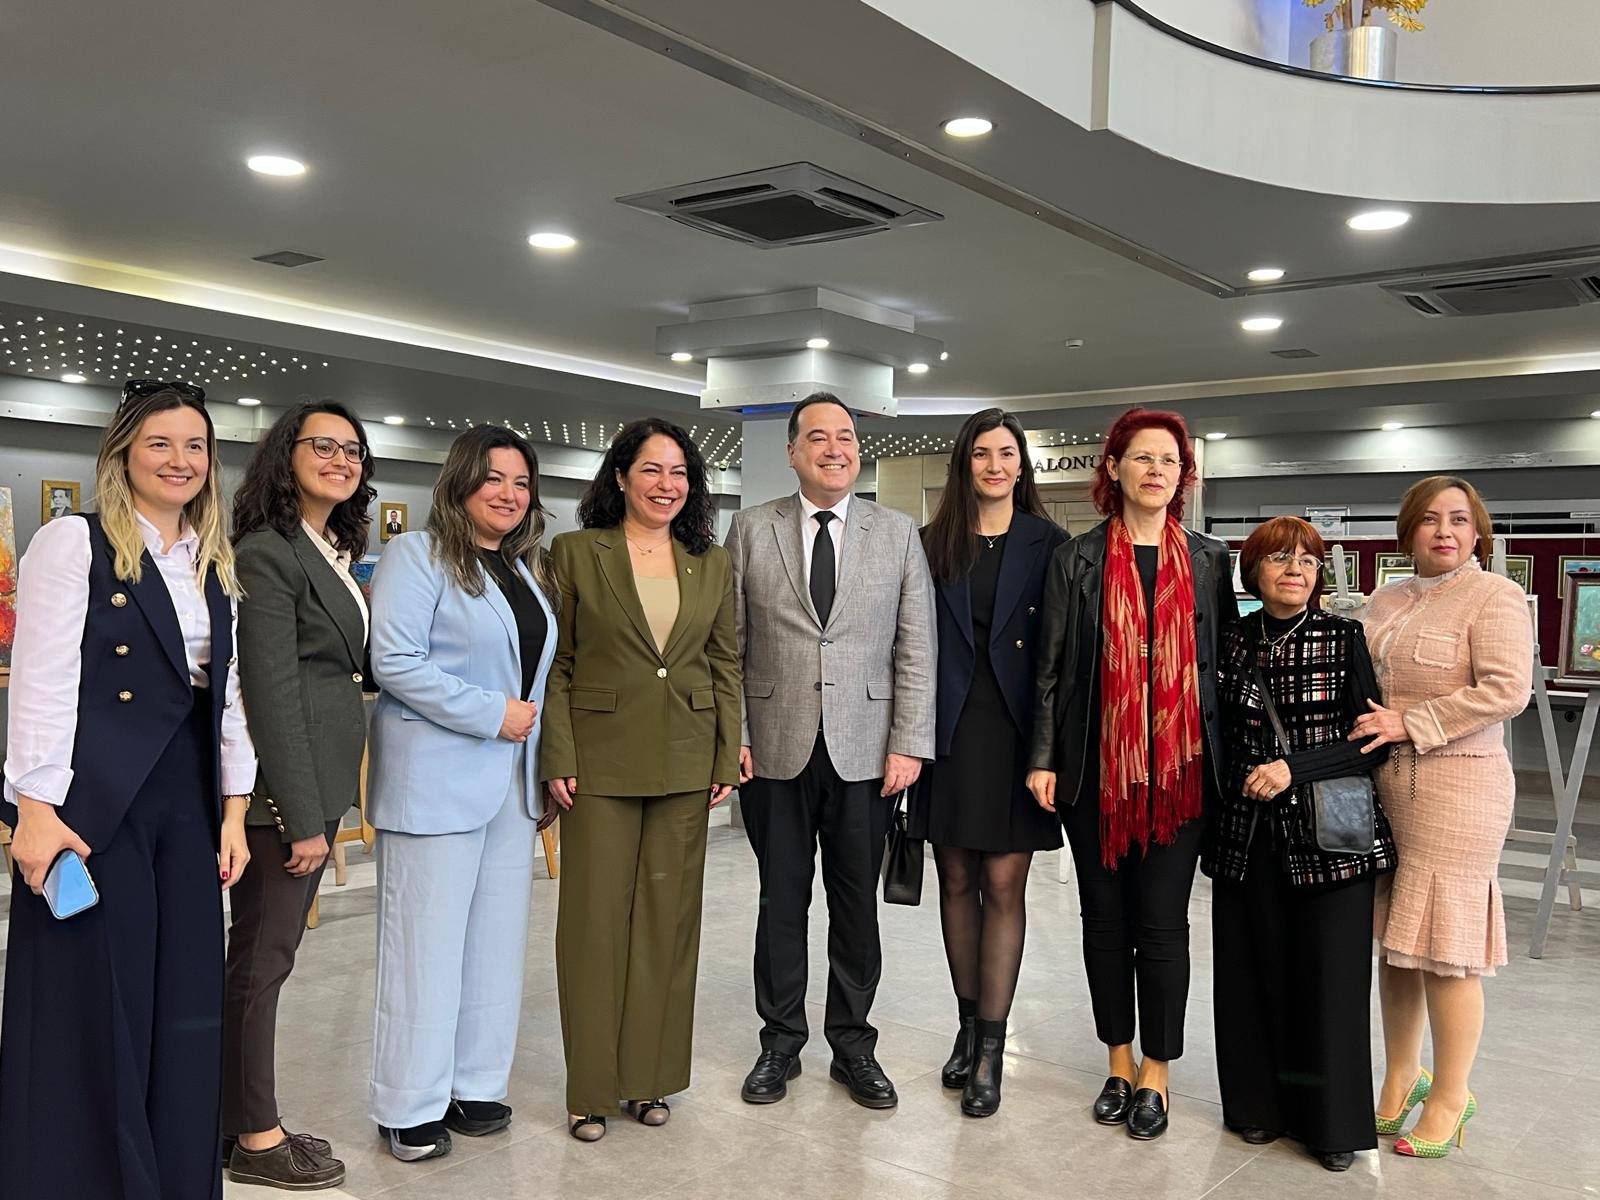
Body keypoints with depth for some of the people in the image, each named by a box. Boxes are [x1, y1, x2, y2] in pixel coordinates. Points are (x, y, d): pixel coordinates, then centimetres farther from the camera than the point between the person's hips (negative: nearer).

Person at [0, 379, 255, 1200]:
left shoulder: (217, 564, 14)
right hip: (94, 800, -6)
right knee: (93, 1006, 2)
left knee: (186, 1003, 10)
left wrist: (234, 810, 11)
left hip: (187, 800, 6)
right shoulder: (72, 544, -4)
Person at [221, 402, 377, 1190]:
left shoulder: (333, 552, 15)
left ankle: (244, 1118, 27)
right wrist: (303, 817, -19)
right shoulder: (265, 553, -13)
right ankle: (254, 1139, 15)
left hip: (322, 776, 9)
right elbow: (272, 694, -18)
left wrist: (324, 803, 11)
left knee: (268, 952, 15)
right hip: (286, 785, -9)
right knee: (263, 957, 2)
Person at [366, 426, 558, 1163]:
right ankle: (410, 1107, 13)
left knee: (496, 942, 11)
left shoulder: (529, 569, 15)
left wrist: (544, 763, 10)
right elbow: (395, 661, -18)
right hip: (437, 780, -7)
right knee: (427, 944, 1)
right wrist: (491, 713, -18)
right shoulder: (417, 556, -7)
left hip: (512, 781, 7)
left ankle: (475, 1086, 24)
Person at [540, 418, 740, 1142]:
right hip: (601, 761, -3)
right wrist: (559, 758, -8)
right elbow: (556, 664, -1)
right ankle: (591, 1088, 17)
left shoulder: (711, 562, 8)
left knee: (668, 917, 9)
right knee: (596, 918, 3)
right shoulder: (576, 553, -1)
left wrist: (727, 758, 3)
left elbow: (725, 665, 9)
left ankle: (649, 1075, 24)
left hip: (685, 765, 3)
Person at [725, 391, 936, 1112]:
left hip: (865, 750, 0)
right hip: (775, 750, 0)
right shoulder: (751, 529, 4)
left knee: (857, 904, 10)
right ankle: (780, 1043, 26)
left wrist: (908, 745, -5)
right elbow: (730, 643, 3)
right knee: (781, 900, 10)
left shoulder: (898, 534, 5)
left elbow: (915, 648, 1)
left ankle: (852, 1045, 26)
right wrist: (730, 734, -3)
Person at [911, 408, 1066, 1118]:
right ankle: (969, 1025, 25)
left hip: (1016, 730, -2)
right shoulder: (934, 543, 7)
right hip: (950, 730, 2)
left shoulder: (1048, 544, 2)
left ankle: (989, 1049, 9)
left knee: (1003, 885, 0)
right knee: (957, 882, 10)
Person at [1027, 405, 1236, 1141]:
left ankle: (1155, 1073, 19)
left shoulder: (1208, 561, 6)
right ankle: (1119, 1063, 25)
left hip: (1179, 768, 0)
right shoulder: (1078, 559, 2)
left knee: (1162, 922, 3)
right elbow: (1053, 664, 1)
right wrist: (1044, 759, -4)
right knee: (1105, 916, 10)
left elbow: (1228, 659, 9)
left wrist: (1233, 758, 5)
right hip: (1096, 766, 0)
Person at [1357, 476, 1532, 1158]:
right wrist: (1365, 731, 4)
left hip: (1457, 785, -6)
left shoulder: (1495, 597, -5)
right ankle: (1401, 1077, 27)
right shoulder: (1386, 600, 15)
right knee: (1393, 938, 12)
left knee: (1444, 944, 0)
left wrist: (1410, 724, -17)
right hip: (1382, 782, 6)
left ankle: (1450, 1097, 16)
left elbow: (1507, 689, -16)